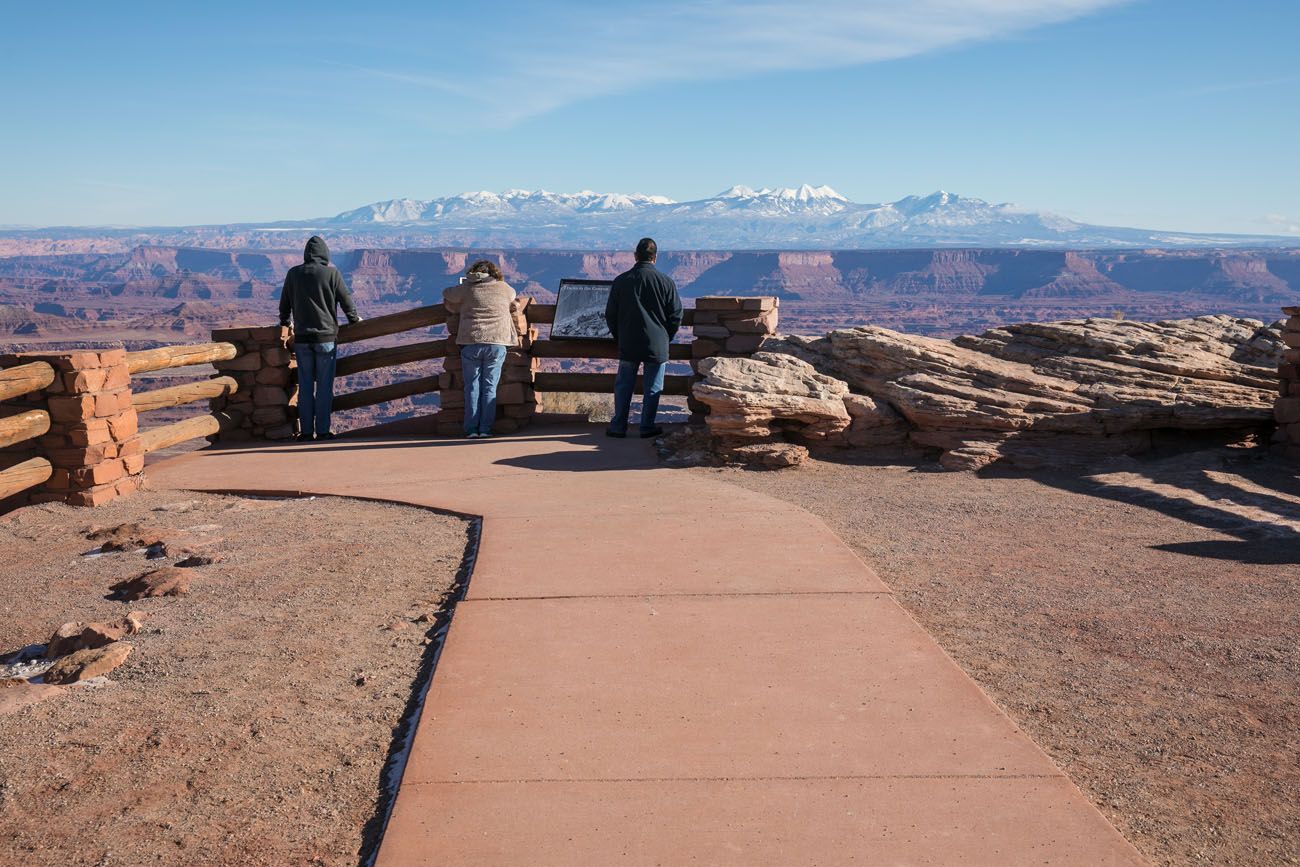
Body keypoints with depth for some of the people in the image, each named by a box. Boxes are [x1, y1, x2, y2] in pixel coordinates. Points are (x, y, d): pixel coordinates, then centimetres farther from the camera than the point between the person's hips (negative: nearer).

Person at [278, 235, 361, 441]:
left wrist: (285, 323, 33)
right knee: (324, 385, 1)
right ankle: (322, 430, 1)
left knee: (305, 385, 7)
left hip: (301, 338, 3)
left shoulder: (293, 273, 5)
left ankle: (306, 430, 8)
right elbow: (346, 299, 0)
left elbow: (284, 303, 14)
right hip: (326, 337, -3)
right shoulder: (331, 273, -6)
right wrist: (354, 319, 18)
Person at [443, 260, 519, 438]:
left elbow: (447, 299, 17)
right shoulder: (505, 288, 10)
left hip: (471, 342, 0)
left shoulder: (465, 289, 7)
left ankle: (471, 429, 3)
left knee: (472, 387, 6)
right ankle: (485, 429, 0)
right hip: (497, 343, 0)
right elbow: (513, 302, 29)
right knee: (490, 387, 5)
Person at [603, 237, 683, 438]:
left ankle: (618, 426, 12)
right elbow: (676, 316, -1)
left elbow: (610, 314, 4)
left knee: (623, 386, 10)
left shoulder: (621, 281, -2)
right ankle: (647, 427, 12)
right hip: (657, 346, -1)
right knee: (652, 388, 8)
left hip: (628, 345, 1)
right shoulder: (666, 282, -5)